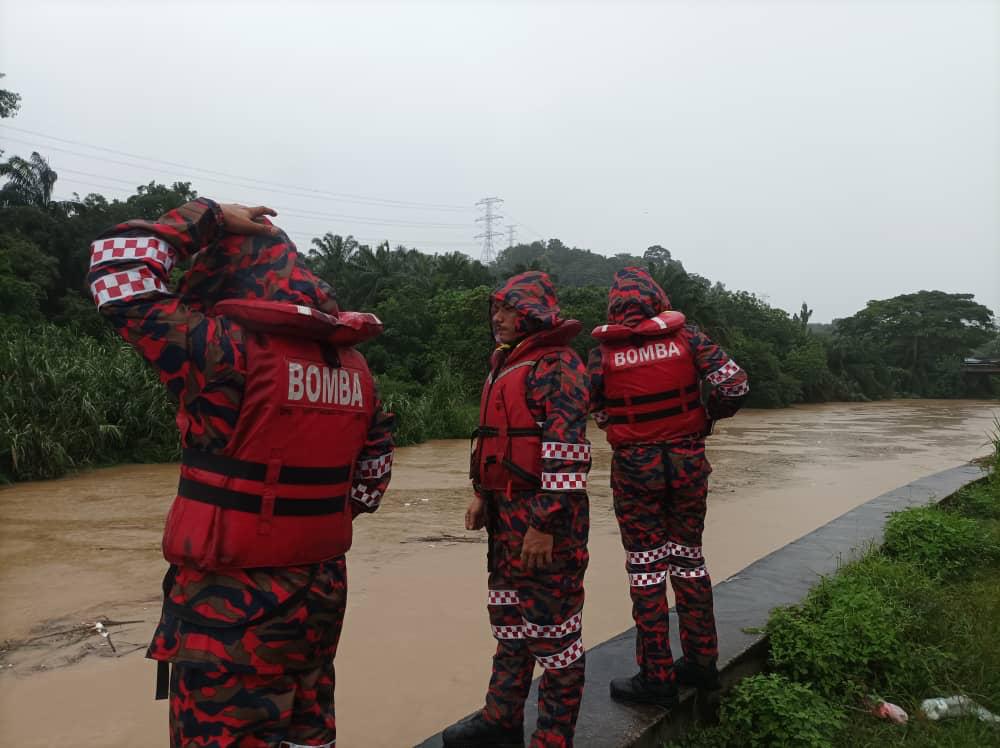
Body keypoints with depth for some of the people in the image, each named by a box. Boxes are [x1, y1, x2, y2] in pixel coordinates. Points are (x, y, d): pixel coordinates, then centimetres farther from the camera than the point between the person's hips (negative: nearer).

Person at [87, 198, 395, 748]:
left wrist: (202, 219, -3)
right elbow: (375, 463, 12)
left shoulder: (229, 349, -19)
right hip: (322, 587, 7)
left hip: (235, 599, -7)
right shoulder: (351, 363, 3)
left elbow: (117, 273, -10)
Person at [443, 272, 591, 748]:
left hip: (545, 515, -9)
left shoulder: (558, 365, -13)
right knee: (508, 619, 19)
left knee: (553, 629, 3)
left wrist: (545, 523, -22)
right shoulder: (504, 363, 15)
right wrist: (482, 494, 17)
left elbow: (565, 451, -20)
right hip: (505, 512, 9)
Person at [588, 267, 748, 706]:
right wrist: (710, 415, 9)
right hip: (688, 462, 3)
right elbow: (735, 385, -9)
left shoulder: (602, 354, -7)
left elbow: (593, 412, 1)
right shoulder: (687, 338, -4)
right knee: (688, 559, 16)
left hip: (635, 468, -2)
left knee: (646, 568, 6)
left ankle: (657, 678, 13)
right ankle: (701, 663, 27)